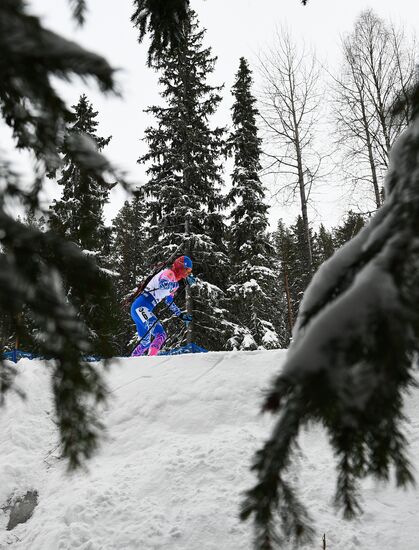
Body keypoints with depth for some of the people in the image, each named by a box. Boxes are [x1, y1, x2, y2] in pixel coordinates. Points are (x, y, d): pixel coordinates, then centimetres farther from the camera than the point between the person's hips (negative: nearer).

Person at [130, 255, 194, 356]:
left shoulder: (174, 281, 20)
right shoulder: (169, 273, -8)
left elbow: (169, 302, 29)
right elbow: (163, 284, -32)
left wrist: (181, 315, 28)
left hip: (143, 310, 10)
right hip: (140, 307, -10)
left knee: (145, 343, 21)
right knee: (160, 335, -24)